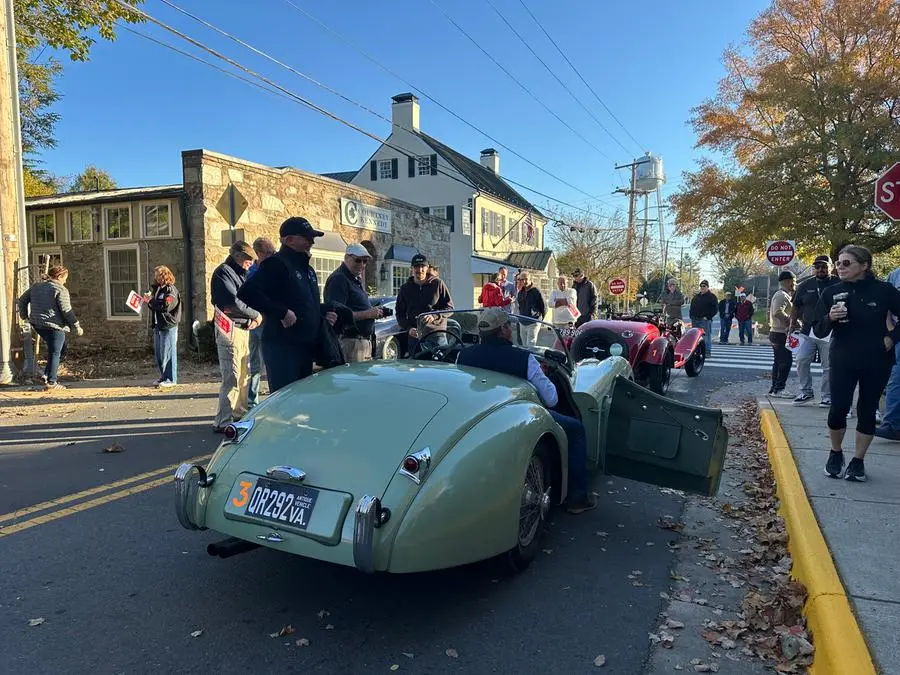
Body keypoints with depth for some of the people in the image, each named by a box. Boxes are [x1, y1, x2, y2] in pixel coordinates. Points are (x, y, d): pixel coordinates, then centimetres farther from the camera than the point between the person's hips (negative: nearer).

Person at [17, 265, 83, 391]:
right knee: (55, 353, 1)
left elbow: (22, 300, 19)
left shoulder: (36, 287, 13)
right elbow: (66, 311, -14)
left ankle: (47, 375, 14)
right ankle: (51, 383, 1)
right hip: (54, 325, -8)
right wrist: (77, 327, -7)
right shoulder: (61, 290, -10)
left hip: (37, 324, 8)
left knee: (60, 349, 20)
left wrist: (24, 316, 30)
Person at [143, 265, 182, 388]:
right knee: (158, 353, 13)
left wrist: (151, 301, -12)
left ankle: (170, 379, 1)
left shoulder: (171, 290, -11)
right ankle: (163, 377, 22)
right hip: (158, 325, 9)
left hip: (168, 326, -9)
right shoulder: (157, 289, 15)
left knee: (168, 353, -5)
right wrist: (149, 301, 3)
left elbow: (165, 306, -22)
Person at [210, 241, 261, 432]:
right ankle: (223, 422, -9)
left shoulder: (240, 274, 21)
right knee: (231, 378, -12)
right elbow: (233, 302, -20)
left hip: (243, 329, 10)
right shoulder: (223, 272, -8)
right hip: (230, 329, -10)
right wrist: (256, 314, -10)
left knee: (244, 375, 15)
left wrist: (254, 318, 3)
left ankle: (240, 413, 26)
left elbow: (245, 300, 23)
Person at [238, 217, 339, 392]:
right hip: (282, 346, -9)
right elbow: (247, 293, -24)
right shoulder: (276, 264, -11)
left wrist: (325, 312, 10)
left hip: (306, 347, 9)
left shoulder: (307, 269, 18)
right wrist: (282, 313, -25)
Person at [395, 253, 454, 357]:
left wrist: (435, 316, -15)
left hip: (437, 335, -2)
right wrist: (408, 328, -5)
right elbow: (400, 314, 13)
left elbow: (450, 307, 3)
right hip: (415, 336, 2)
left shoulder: (438, 284, 3)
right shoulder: (405, 288, 11)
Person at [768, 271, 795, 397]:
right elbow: (778, 312, -27)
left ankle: (774, 389, 16)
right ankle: (779, 389, -11)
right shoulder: (782, 295, -14)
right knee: (786, 360, -11)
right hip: (781, 334, -11)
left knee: (778, 362, 12)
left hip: (776, 333, 11)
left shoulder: (783, 295, 20)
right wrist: (791, 320, -21)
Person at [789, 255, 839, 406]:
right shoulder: (805, 285, 10)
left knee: (828, 366, 3)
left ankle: (827, 396, 13)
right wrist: (793, 323, 6)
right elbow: (796, 307, 16)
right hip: (807, 331, 3)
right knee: (801, 360, -6)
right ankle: (806, 392, 7)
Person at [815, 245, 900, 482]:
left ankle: (858, 461, 19)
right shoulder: (831, 292, -1)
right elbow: (819, 331, -1)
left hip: (876, 362, -1)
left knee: (867, 410, 7)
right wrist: (830, 318, -19)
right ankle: (836, 453, 19)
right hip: (842, 361, 1)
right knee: (838, 408, -4)